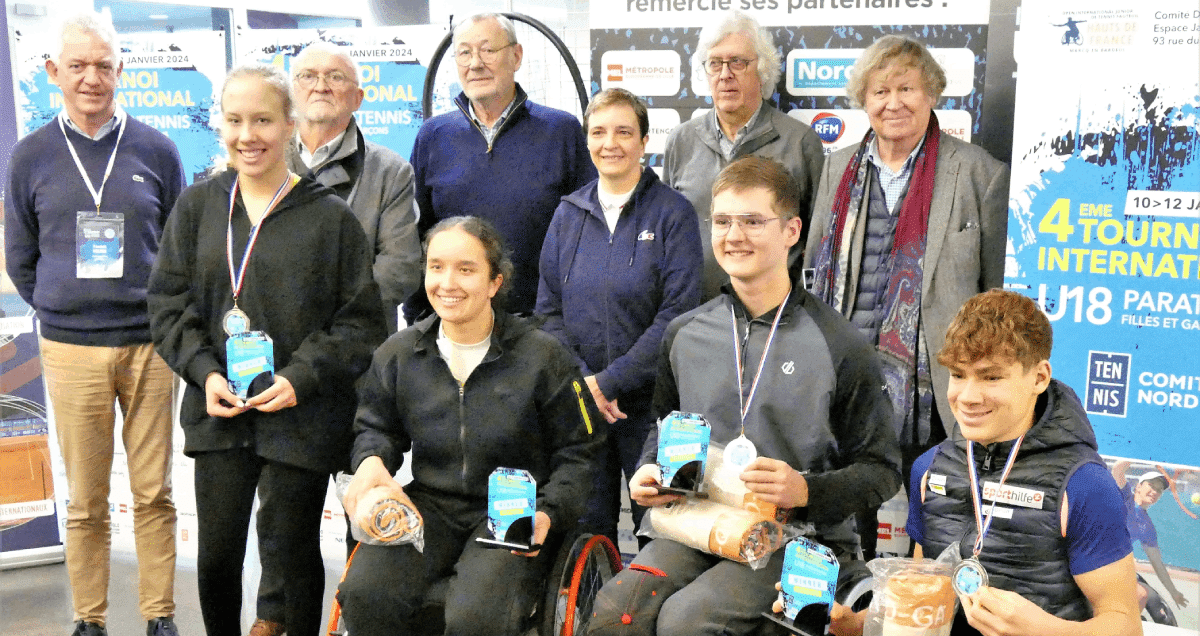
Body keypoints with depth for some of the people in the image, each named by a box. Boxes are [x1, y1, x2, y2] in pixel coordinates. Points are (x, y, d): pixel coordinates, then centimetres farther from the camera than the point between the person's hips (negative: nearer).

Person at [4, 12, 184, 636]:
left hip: (150, 346, 0)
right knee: (86, 500, 7)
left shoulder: (155, 150, 3)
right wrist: (62, 314, 8)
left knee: (154, 493, 6)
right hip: (70, 350, 0)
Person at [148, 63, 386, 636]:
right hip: (219, 411, 3)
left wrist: (302, 378, -15)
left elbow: (361, 319, -4)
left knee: (290, 557, 8)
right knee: (216, 554, 9)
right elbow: (168, 302, 8)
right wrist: (205, 372, -7)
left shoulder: (331, 216, -4)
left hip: (302, 417, -3)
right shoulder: (197, 207, 6)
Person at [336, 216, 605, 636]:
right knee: (363, 593, -22)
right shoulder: (399, 353, 5)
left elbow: (578, 453, 1)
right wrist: (371, 460, -4)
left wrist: (547, 514, -16)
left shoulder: (541, 356, -5)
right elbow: (377, 427, 20)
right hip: (431, 505, 4)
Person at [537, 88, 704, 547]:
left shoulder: (673, 213, -4)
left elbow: (677, 313, -12)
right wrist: (580, 380, -8)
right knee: (587, 529, 10)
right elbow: (549, 308, 7)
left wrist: (608, 381, -15)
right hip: (578, 402, 3)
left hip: (648, 401, -3)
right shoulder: (568, 213, 9)